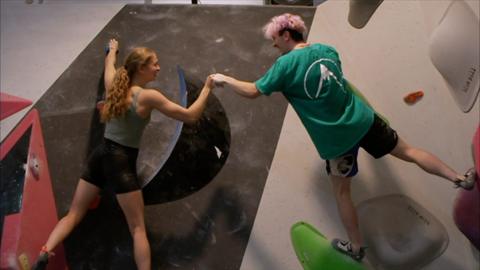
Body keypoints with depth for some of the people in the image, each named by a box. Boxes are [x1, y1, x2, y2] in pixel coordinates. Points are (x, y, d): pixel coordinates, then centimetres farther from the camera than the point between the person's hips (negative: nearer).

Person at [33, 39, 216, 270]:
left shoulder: (114, 84, 5)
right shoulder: (148, 96, -12)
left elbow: (109, 63, 30)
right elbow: (190, 116, -11)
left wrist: (112, 49, 52)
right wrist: (207, 89, 1)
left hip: (99, 155, 6)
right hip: (121, 161, -6)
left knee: (74, 214, 13)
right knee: (138, 228, 1)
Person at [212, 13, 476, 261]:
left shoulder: (285, 65, -13)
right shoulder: (326, 49, 5)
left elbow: (253, 91, -9)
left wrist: (224, 79, 4)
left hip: (335, 138, -4)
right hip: (362, 119, 5)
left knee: (341, 191, 13)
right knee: (407, 151, 18)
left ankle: (355, 247, 25)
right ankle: (461, 178, 17)